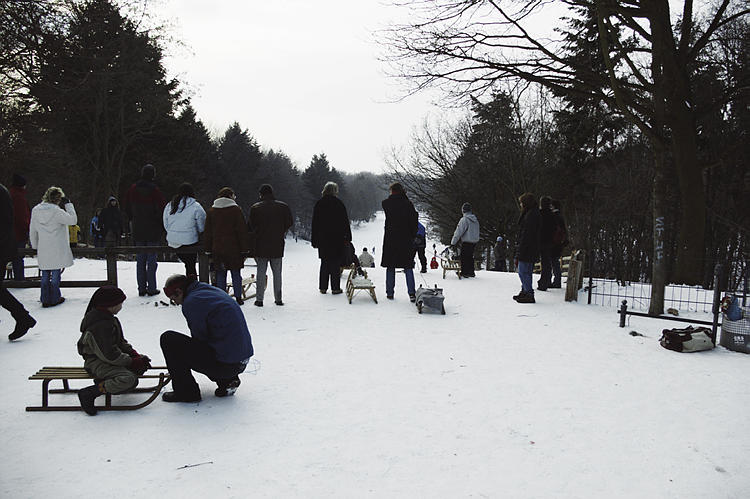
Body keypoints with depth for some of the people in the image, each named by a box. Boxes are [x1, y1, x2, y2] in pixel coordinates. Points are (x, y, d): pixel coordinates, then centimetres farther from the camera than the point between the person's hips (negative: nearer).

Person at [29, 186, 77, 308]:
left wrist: (35, 246, 20)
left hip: (43, 250, 5)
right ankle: (55, 299, 13)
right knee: (56, 274, 6)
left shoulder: (36, 210, 2)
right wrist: (68, 204, -5)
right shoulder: (57, 211, -16)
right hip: (57, 250, -5)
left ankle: (45, 300, 17)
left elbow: (32, 231, 9)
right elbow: (73, 220, -9)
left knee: (45, 275, 13)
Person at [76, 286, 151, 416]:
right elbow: (108, 355, -24)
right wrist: (131, 362, -17)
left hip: (111, 356, 10)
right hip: (97, 362, -10)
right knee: (129, 379, -29)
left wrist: (134, 354, 3)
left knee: (143, 362, 6)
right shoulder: (99, 325, -24)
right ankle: (89, 393, -19)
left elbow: (121, 342, 17)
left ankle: (105, 380, 7)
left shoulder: (109, 317, 8)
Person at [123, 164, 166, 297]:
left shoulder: (133, 189, 3)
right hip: (153, 230, -4)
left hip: (137, 230, 4)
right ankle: (151, 288, 1)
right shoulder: (154, 190, -12)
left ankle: (141, 288, 11)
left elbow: (125, 205, 13)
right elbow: (162, 207, -14)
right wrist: (162, 226, -1)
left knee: (140, 259, 10)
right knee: (151, 259, 1)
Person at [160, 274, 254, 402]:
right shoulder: (216, 292, 17)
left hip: (224, 364, -9)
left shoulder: (191, 301, -10)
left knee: (168, 339, -3)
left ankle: (186, 392, 4)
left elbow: (200, 337, -5)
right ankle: (227, 380, 19)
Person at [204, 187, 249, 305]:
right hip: (233, 248, -3)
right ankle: (238, 298, 8)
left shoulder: (212, 210, 7)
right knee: (236, 273, 5)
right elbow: (242, 230, -5)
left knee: (220, 274, 8)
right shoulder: (236, 209, -4)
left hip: (217, 248, 3)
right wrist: (244, 247, -1)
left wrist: (208, 248, 13)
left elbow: (207, 232, 9)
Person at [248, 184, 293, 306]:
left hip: (261, 246, -1)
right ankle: (278, 299, 11)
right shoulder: (283, 206, 0)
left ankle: (259, 299, 5)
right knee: (277, 272, 9)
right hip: (278, 246, 1)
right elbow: (289, 223, 5)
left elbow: (250, 227, -3)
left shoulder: (255, 208, -5)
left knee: (261, 272, 6)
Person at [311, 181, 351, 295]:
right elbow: (345, 221, -6)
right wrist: (347, 237, 1)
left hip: (323, 239, 4)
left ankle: (323, 287, 13)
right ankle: (335, 288, 3)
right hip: (337, 239, -4)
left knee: (324, 263, 11)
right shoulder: (338, 203, -7)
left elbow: (315, 223, 8)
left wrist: (315, 241, 12)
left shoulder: (318, 204, 5)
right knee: (335, 264, 2)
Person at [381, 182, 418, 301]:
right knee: (408, 267, 4)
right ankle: (412, 293, -2)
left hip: (390, 239, 0)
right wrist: (413, 236, 7)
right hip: (406, 240, 0)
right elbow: (414, 221, -3)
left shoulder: (386, 203, -4)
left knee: (390, 267, 9)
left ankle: (390, 293, 12)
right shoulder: (408, 203, -4)